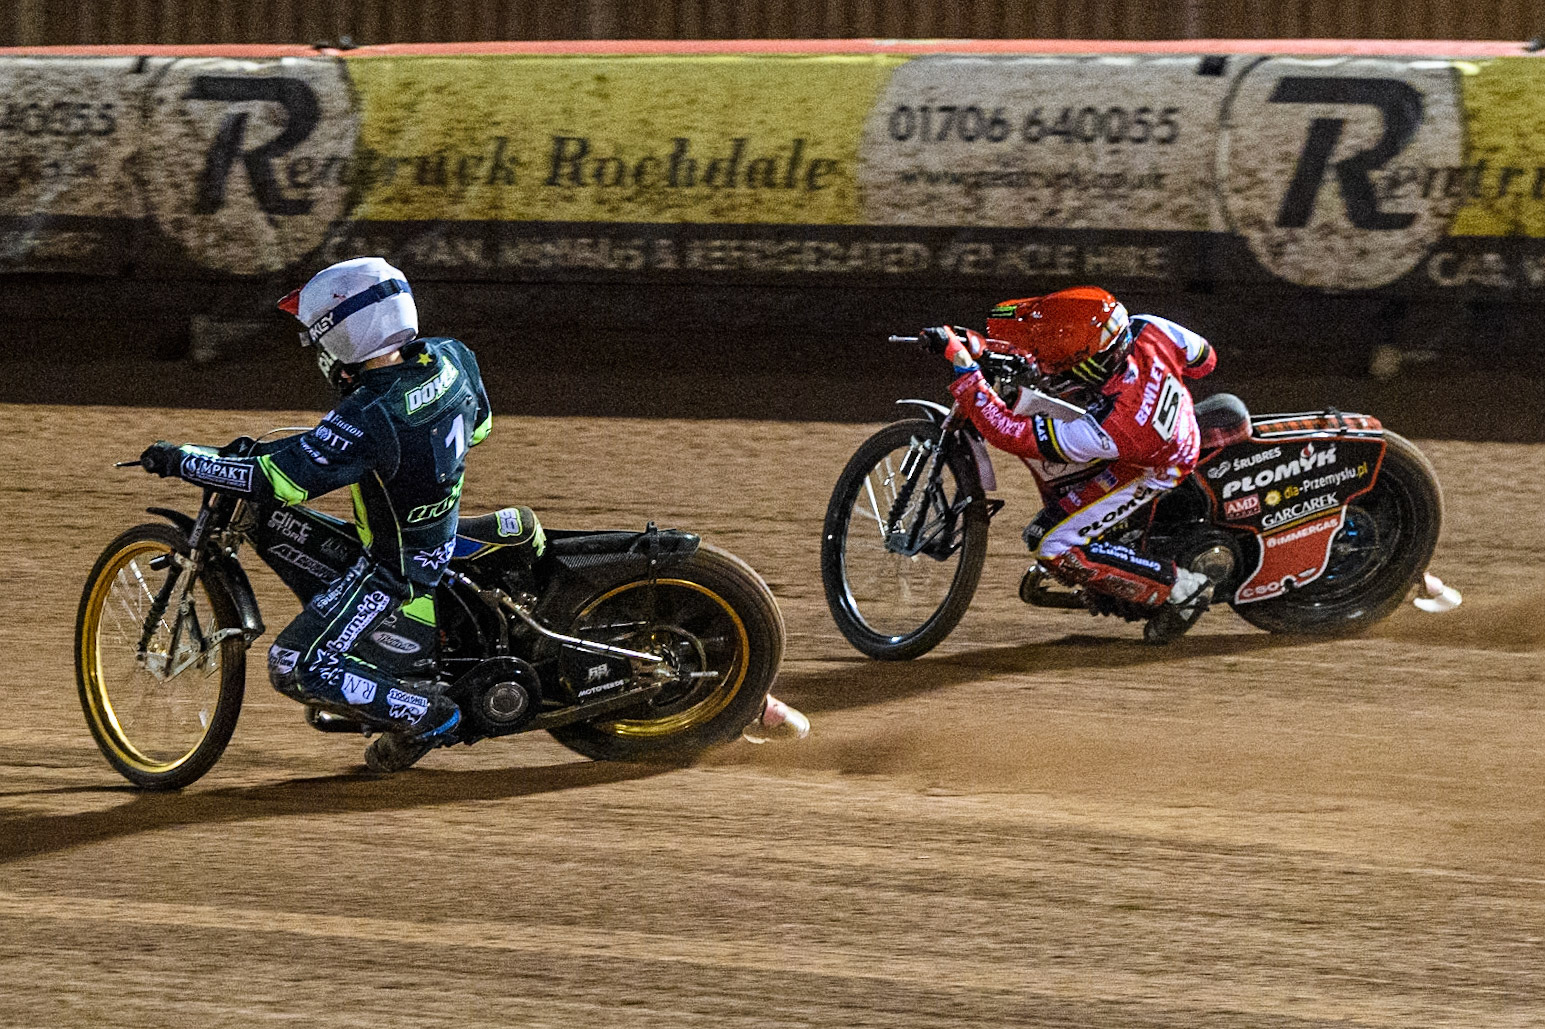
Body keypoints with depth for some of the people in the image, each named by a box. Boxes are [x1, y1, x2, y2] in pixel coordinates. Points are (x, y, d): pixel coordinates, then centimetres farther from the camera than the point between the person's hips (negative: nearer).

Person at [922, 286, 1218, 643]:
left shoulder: (1097, 428, -43)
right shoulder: (1147, 331, -30)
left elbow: (1006, 431, -34)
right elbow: (1203, 358, -6)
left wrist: (960, 360, -36)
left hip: (1149, 472, -8)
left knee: (1055, 548, -8)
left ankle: (1182, 590, 2)